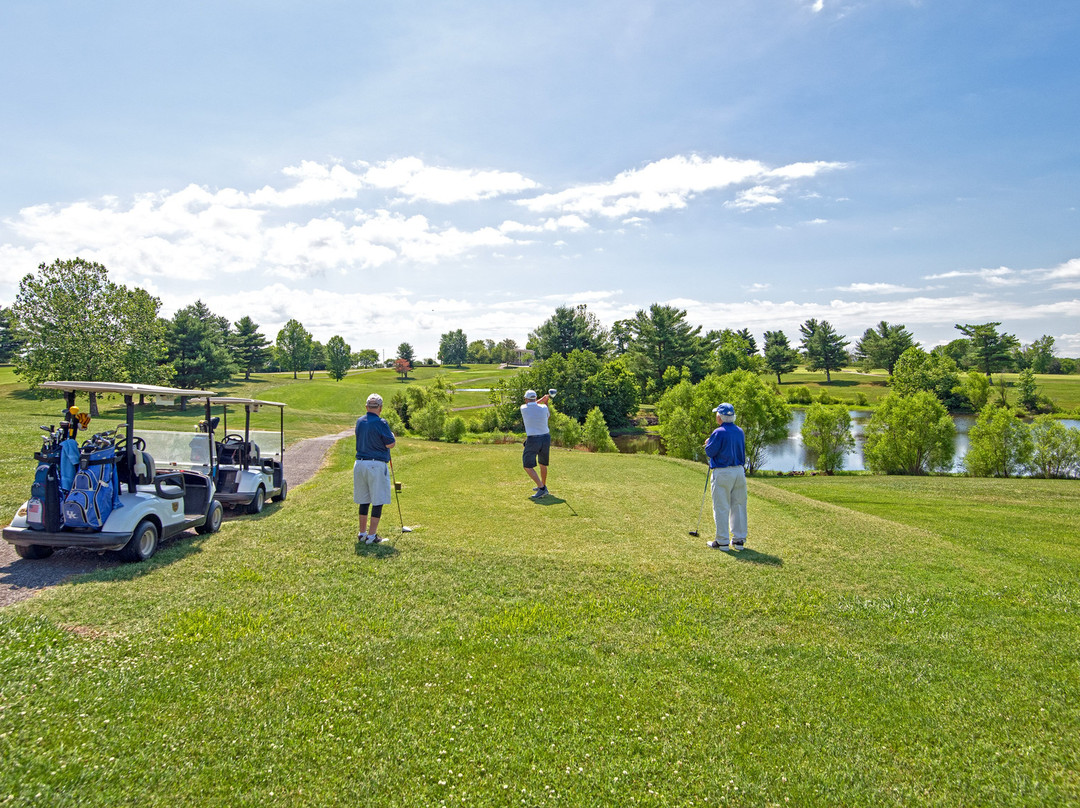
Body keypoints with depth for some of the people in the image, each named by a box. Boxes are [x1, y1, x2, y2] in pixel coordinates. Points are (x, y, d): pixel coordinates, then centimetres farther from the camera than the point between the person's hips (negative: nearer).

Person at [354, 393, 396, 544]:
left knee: (364, 501, 15)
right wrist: (392, 435, 10)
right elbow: (391, 444, -10)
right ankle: (372, 535, 3)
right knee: (378, 501, 2)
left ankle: (362, 533, 22)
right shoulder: (380, 423, -13)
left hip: (360, 464, 7)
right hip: (377, 465, -6)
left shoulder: (359, 421, 8)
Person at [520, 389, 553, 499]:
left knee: (528, 467, -2)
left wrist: (545, 398, 20)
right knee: (543, 464, 23)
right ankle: (543, 486, 38)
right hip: (546, 438, 4)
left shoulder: (523, 408, -6)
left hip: (532, 440, -4)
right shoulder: (543, 407, -3)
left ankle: (542, 488, -15)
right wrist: (546, 401, 29)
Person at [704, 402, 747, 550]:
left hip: (722, 473, -6)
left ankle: (722, 541, 4)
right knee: (739, 506, 12)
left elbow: (710, 451, -10)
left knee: (721, 508, 1)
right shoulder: (740, 432, 8)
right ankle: (739, 539, 17)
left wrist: (708, 444, 9)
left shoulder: (719, 432, -14)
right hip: (739, 471, 6)